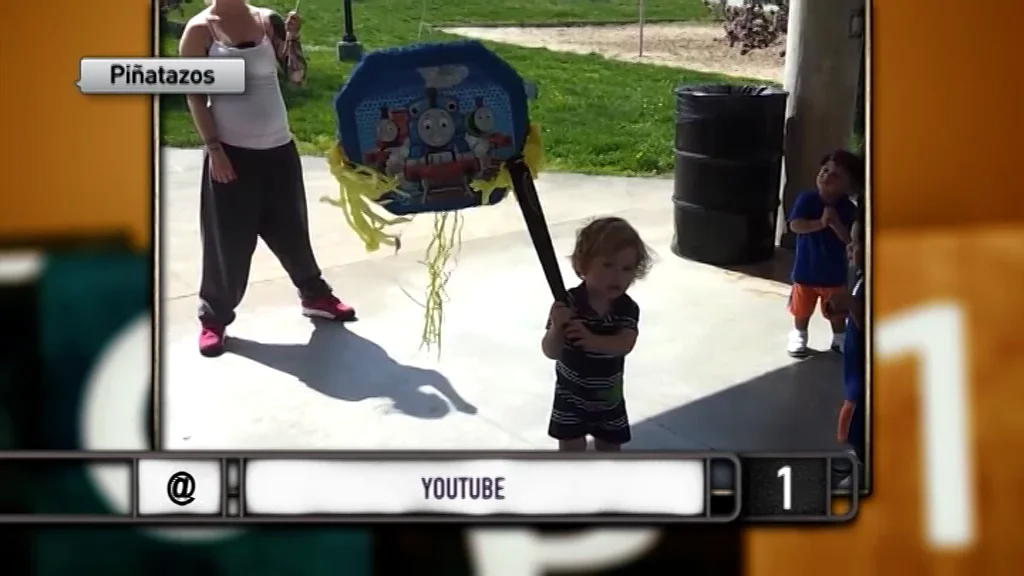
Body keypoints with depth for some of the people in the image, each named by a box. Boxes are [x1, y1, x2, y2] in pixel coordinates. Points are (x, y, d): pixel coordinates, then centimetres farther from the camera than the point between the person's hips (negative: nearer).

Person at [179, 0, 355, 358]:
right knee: (228, 239, 2)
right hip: (232, 152, -3)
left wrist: (292, 38, -18)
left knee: (291, 230, 16)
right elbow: (194, 94, -8)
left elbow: (296, 76, -1)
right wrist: (213, 148, -12)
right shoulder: (200, 30, -8)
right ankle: (213, 317, 15)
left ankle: (315, 295, 35)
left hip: (278, 148, 3)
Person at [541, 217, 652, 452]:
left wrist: (593, 341, -49)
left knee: (610, 450, 17)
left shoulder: (628, 308, -14)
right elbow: (551, 352, -26)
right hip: (572, 398, -3)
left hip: (609, 399, 3)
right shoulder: (568, 304, -23)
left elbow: (624, 345, -30)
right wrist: (557, 327, -47)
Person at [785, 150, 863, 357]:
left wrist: (836, 224, -33)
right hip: (806, 269, 0)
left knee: (837, 312, 16)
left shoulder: (848, 209, -13)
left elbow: (850, 239, -17)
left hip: (834, 272, 0)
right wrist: (820, 223, -35)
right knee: (802, 309, 17)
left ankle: (839, 339, 36)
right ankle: (799, 336, 38)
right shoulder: (806, 199, -14)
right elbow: (795, 225, -24)